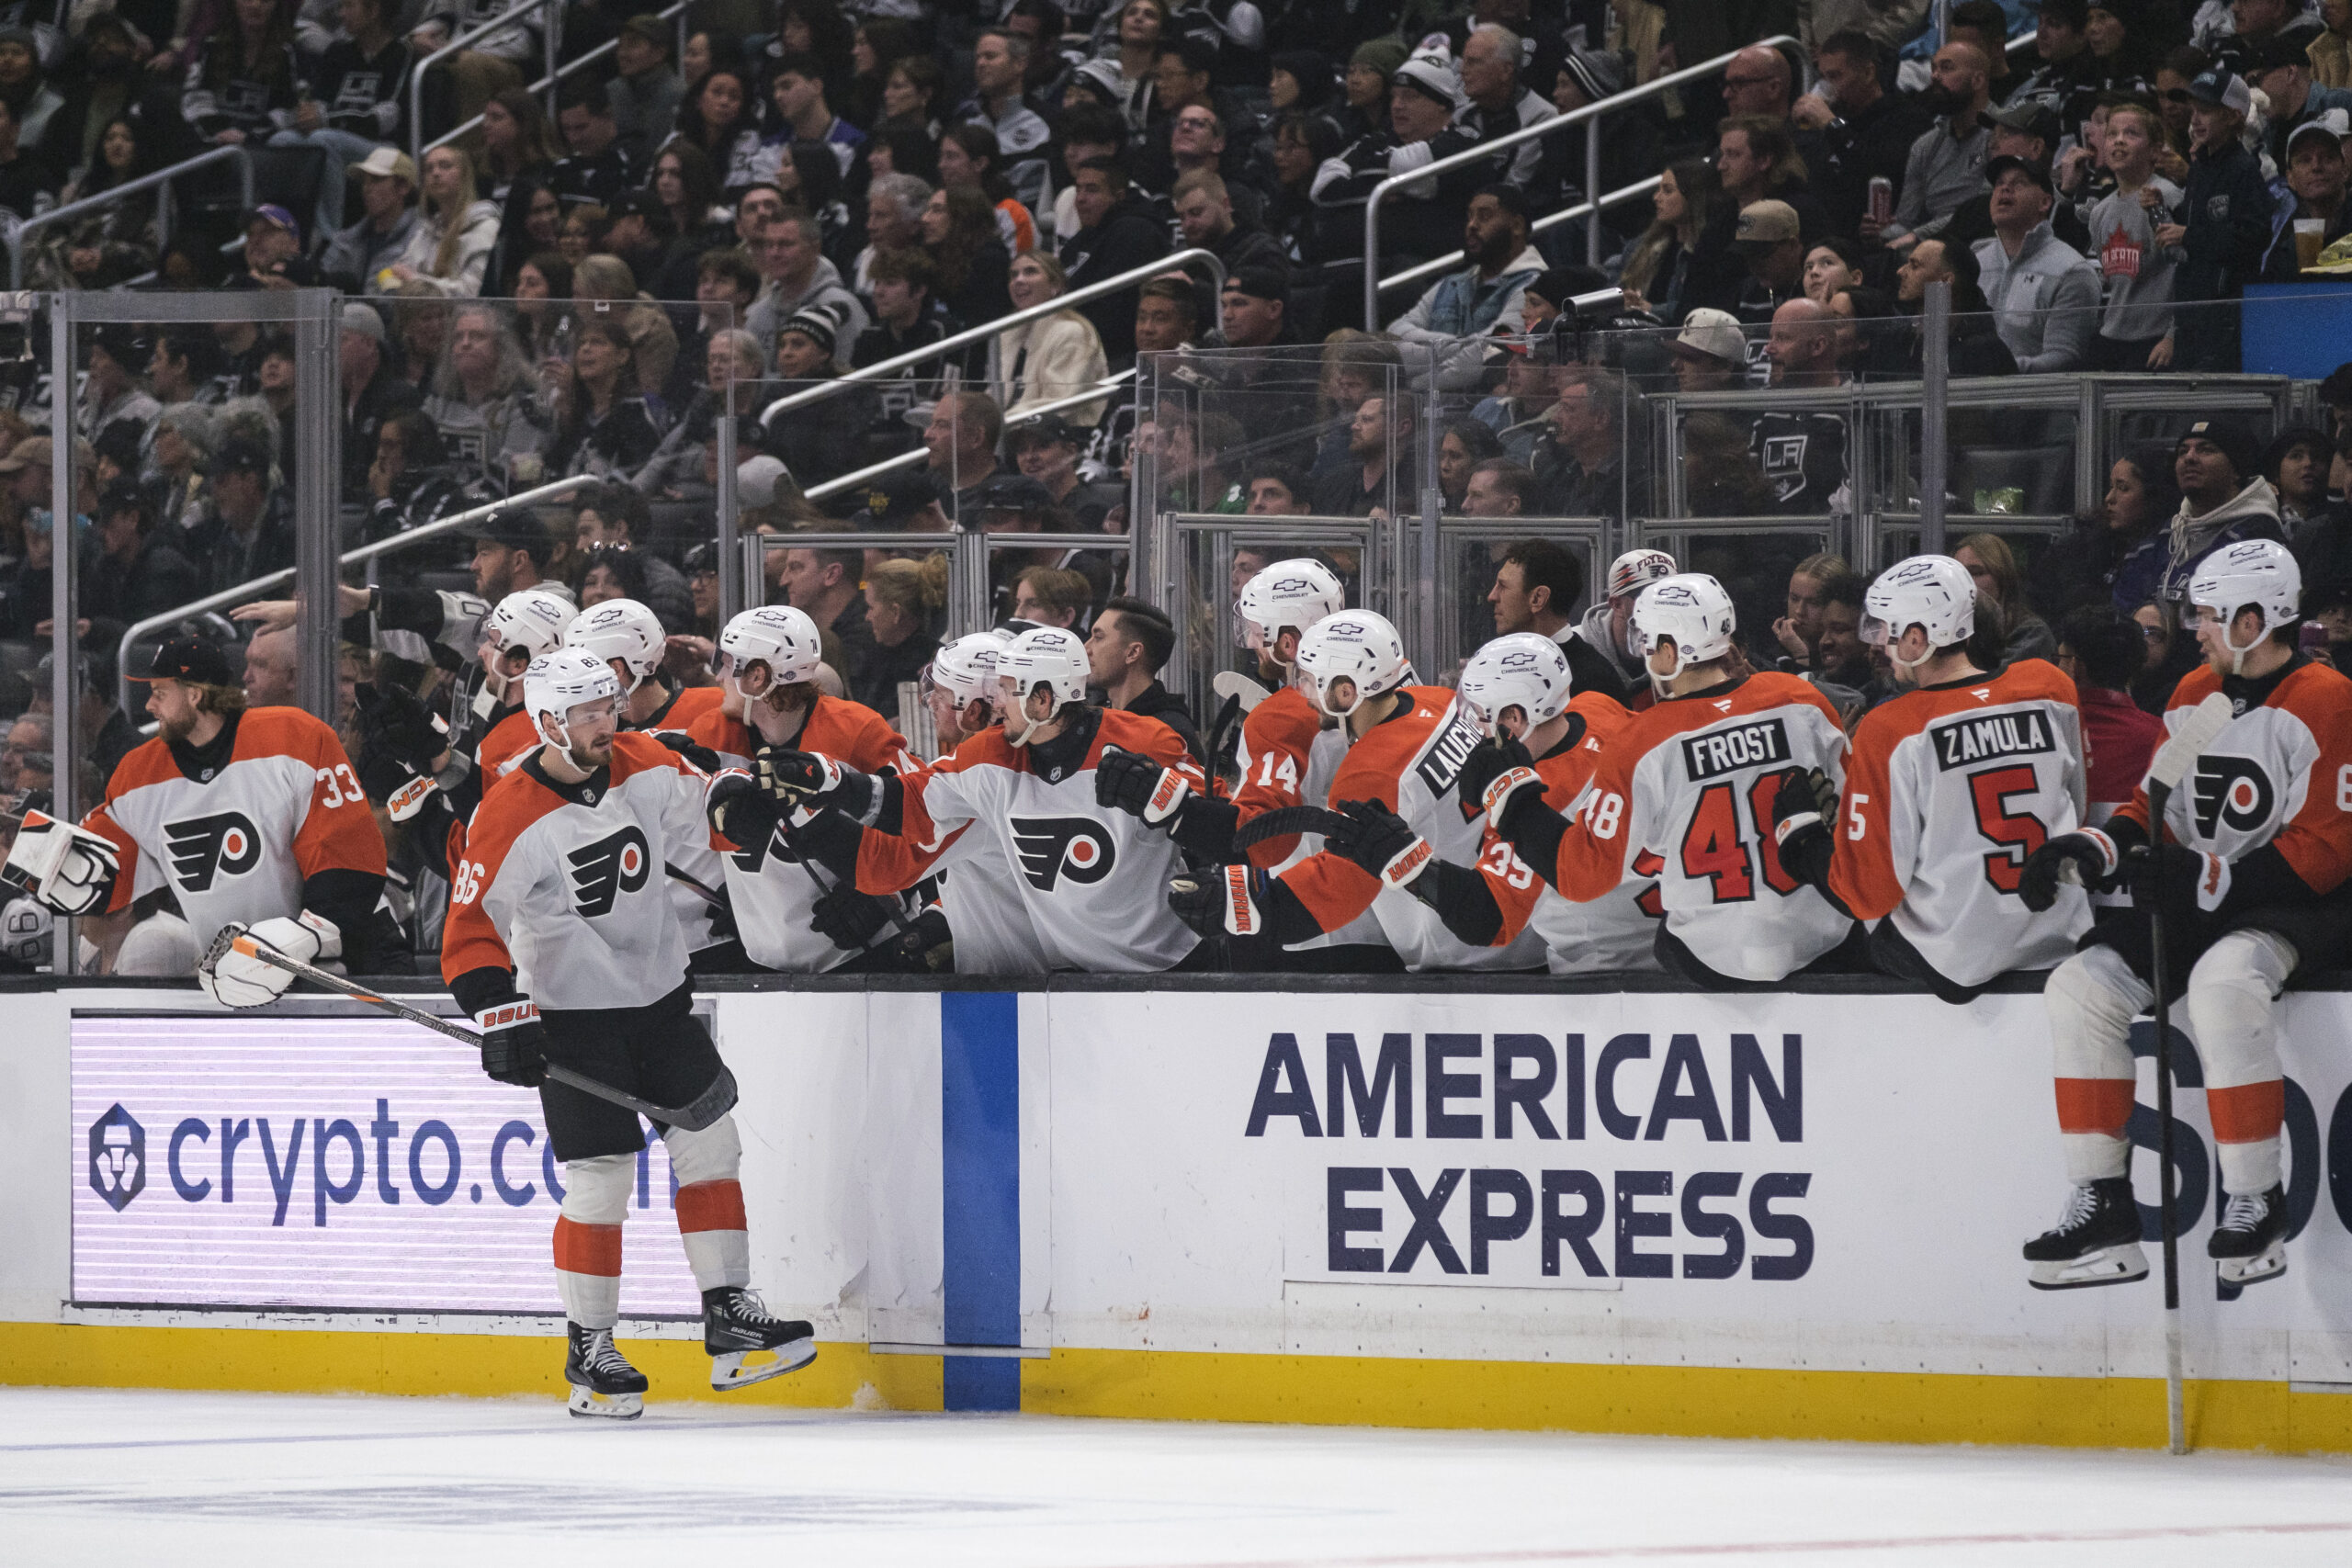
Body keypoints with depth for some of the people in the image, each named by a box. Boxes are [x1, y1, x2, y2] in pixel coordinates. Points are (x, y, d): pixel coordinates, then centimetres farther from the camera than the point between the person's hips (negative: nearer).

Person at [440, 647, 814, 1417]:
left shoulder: (648, 769, -4)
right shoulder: (509, 820, -19)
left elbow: (709, 831, 13)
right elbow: (472, 930, -18)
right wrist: (500, 1017, -27)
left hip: (662, 998, 6)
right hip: (574, 1015, -6)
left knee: (711, 1144, 1)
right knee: (600, 1181, -7)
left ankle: (729, 1319, 8)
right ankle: (588, 1352, 6)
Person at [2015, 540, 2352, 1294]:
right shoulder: (2193, 695, 13)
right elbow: (2157, 810, 18)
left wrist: (2209, 881, -24)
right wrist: (2089, 850, -3)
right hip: (2192, 906, 8)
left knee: (2224, 981, -38)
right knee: (2080, 988, -10)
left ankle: (2253, 1200, -28)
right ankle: (2101, 1209, -9)